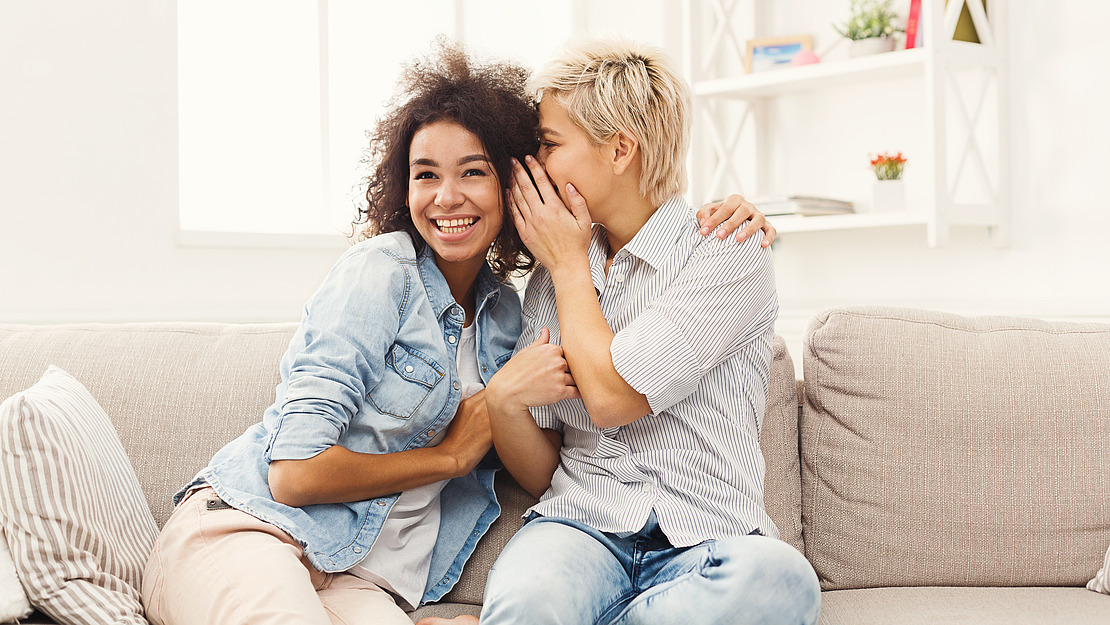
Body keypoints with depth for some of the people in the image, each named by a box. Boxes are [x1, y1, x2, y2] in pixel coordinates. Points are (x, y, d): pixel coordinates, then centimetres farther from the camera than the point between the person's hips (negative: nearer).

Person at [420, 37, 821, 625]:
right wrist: (502, 401, -9)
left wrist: (570, 262, 1)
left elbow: (611, 396, -12)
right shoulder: (550, 282, 14)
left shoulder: (728, 257, 0)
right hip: (579, 527, 1)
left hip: (705, 541, 0)